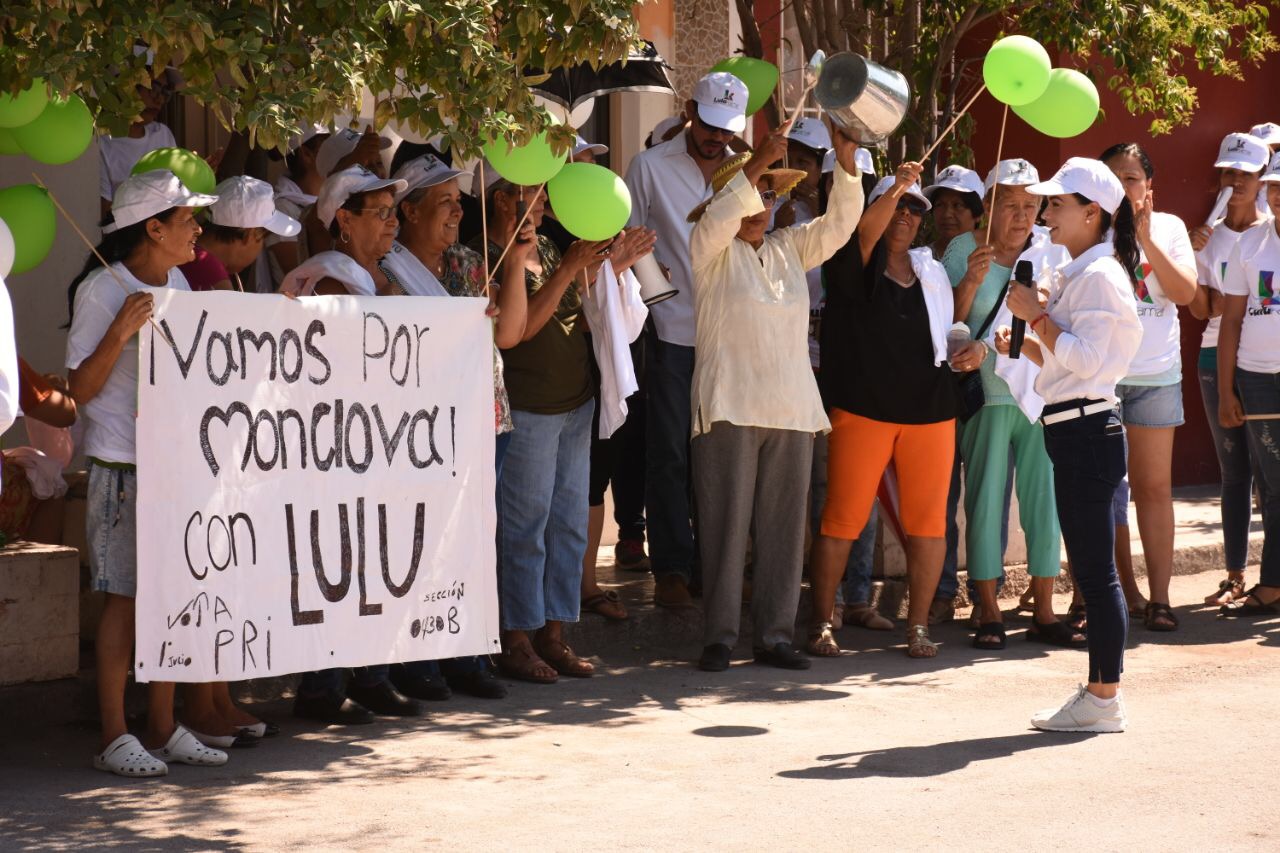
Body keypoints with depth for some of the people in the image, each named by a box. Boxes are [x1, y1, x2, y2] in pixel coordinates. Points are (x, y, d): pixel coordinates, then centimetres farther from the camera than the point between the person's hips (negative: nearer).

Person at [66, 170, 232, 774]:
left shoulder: (178, 285, 13)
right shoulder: (101, 290, -9)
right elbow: (81, 388, -11)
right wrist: (121, 331, -22)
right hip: (123, 466, -7)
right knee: (126, 598, -4)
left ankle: (163, 729, 14)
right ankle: (114, 738, 2)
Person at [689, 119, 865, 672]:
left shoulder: (789, 249, 17)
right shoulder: (712, 252, 2)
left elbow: (838, 222, 10)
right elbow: (719, 217, -17)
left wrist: (846, 161, -6)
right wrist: (760, 159, -25)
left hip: (792, 410, 5)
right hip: (730, 408, -5)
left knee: (784, 527, 5)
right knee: (727, 524, -5)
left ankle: (774, 635, 10)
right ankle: (719, 636, -1)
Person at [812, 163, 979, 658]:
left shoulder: (932, 273, 17)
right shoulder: (853, 266, 0)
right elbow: (864, 233, -22)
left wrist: (971, 350, 3)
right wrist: (894, 190, -38)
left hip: (930, 410, 4)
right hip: (863, 409, -4)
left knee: (927, 521, 1)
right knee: (842, 519, -4)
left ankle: (918, 626, 10)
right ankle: (821, 625, 5)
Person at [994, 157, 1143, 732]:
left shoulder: (1101, 275, -13)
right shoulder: (1077, 275, 18)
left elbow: (1086, 358, -21)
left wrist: (1037, 316, -14)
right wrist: (1025, 341, 9)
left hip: (1086, 430, -10)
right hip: (1072, 431, 10)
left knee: (1096, 570, -6)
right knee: (1090, 570, 12)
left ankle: (1104, 700, -2)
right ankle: (1098, 694, 17)